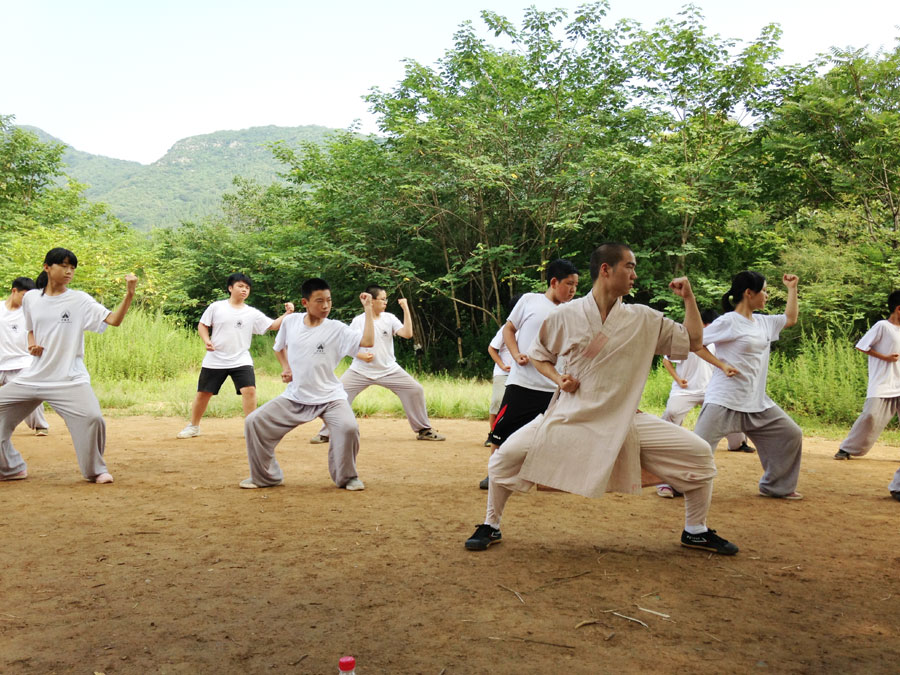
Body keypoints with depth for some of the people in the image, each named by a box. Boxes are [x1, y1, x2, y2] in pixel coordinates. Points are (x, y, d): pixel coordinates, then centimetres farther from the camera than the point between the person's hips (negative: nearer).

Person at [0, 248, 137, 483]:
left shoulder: (79, 300, -5)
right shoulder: (30, 298, 6)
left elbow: (113, 320, -17)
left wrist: (129, 295, -31)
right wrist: (31, 344, 0)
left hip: (70, 379, -4)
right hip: (34, 376, 4)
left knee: (92, 418, -23)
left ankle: (95, 470, 4)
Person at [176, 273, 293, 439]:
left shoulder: (253, 313, 1)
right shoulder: (216, 307, -1)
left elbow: (273, 325, -4)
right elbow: (202, 325, 6)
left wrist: (287, 313, -19)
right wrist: (206, 340, -11)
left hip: (241, 361, 0)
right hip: (215, 361, 0)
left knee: (249, 390, -17)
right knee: (203, 393, 9)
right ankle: (193, 426, 29)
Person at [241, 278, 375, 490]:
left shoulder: (337, 329, -11)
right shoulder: (290, 321, 0)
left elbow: (367, 342, -26)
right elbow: (279, 346, 20)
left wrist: (368, 309, -25)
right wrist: (285, 367, 6)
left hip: (330, 398, -3)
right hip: (295, 398, 4)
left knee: (348, 428, -29)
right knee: (254, 422, -4)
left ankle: (347, 478, 0)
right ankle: (266, 476, 16)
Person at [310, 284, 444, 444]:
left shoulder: (389, 318, 0)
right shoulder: (358, 321, -5)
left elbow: (407, 333, -13)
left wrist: (406, 309, -17)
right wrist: (361, 355, -22)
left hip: (389, 370, 2)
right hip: (360, 371, -1)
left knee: (415, 390, -7)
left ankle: (424, 430, 9)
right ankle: (325, 434, 3)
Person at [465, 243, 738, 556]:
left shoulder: (644, 319, 2)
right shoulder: (567, 315, -4)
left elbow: (693, 342, 8)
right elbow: (538, 355, 10)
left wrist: (688, 297, -1)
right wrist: (557, 378, -8)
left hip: (625, 421, 2)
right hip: (570, 417, -2)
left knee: (699, 455, -6)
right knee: (506, 456, -16)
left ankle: (695, 531, 18)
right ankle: (490, 526, 10)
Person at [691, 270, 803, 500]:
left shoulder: (763, 322, 12)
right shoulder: (728, 322, -12)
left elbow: (790, 319, 28)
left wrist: (792, 288, 23)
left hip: (757, 401, 8)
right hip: (725, 399, -8)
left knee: (791, 435, 9)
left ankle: (776, 486, 22)